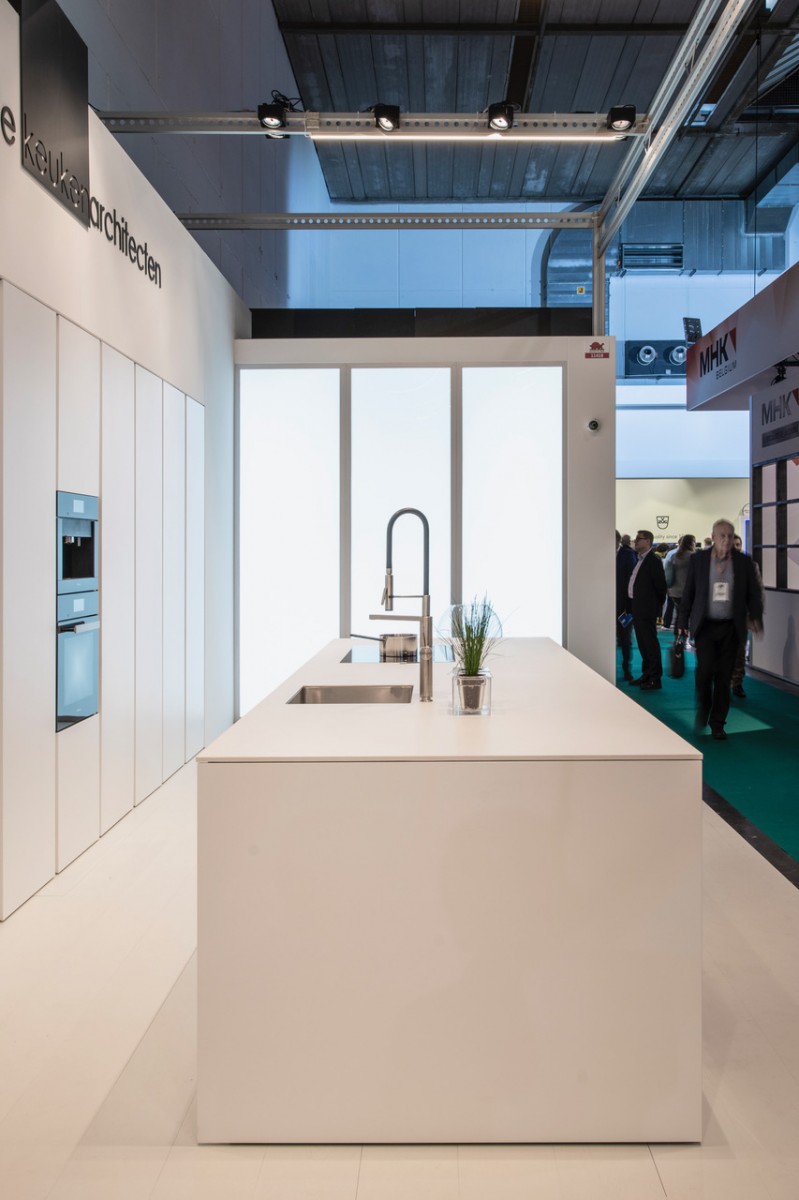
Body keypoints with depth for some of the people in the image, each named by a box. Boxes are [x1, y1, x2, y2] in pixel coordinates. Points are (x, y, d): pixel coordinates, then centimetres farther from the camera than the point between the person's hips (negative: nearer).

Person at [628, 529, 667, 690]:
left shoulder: (653, 561, -13)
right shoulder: (640, 560, 14)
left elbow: (661, 585, -14)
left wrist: (658, 605, -5)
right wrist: (633, 604, 12)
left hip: (647, 610, -9)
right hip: (637, 609, 9)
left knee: (650, 643, -3)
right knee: (643, 643, 14)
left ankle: (655, 679, 2)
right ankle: (646, 674, 24)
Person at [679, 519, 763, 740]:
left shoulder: (744, 562, 2)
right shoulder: (698, 559, 0)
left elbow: (754, 593, 6)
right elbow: (688, 592, 4)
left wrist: (755, 617, -10)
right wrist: (683, 622, 4)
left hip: (730, 628, 1)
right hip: (705, 626, -1)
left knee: (724, 676, 4)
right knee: (705, 670, -12)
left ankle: (717, 724, 16)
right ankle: (702, 712, 16)